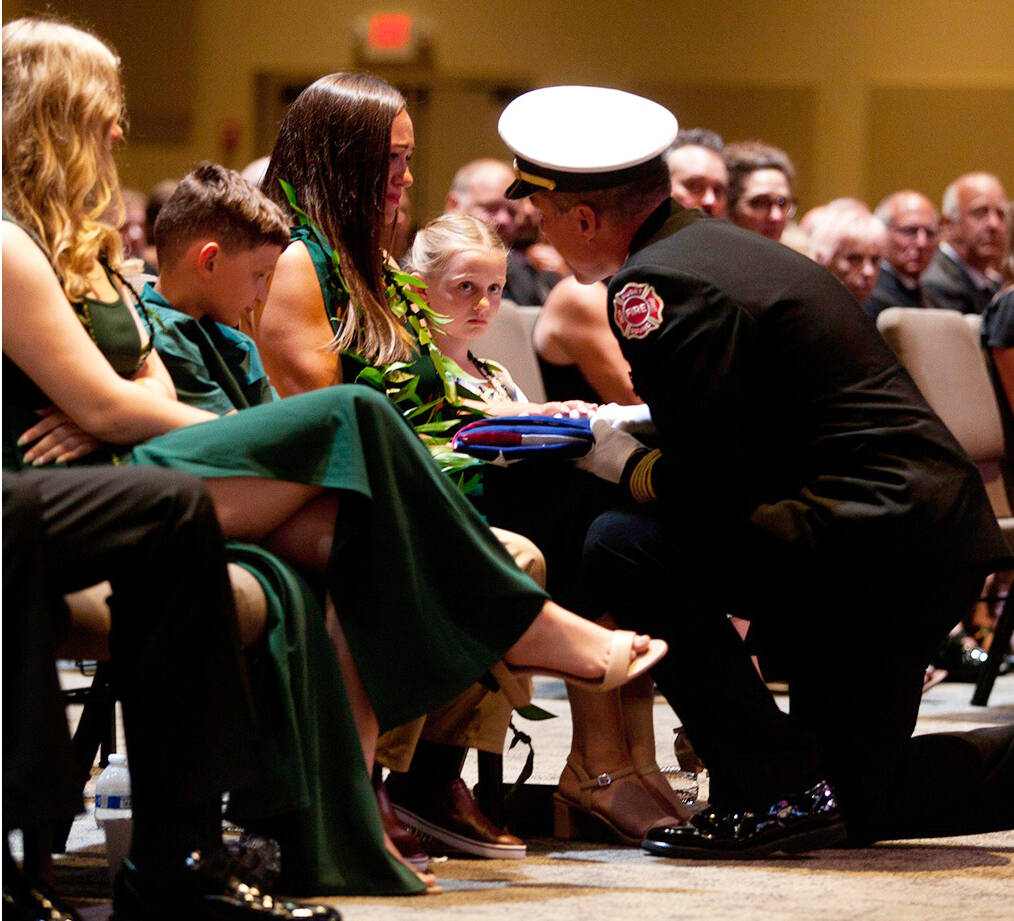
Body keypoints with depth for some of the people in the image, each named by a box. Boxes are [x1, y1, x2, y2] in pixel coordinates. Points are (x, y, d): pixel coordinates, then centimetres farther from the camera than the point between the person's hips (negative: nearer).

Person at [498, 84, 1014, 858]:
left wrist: (625, 464, -1)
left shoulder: (654, 285, -14)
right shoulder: (719, 245, 17)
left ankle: (775, 790, -11)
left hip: (874, 542, -10)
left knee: (624, 549, -14)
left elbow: (703, 483, -19)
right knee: (855, 807, 19)